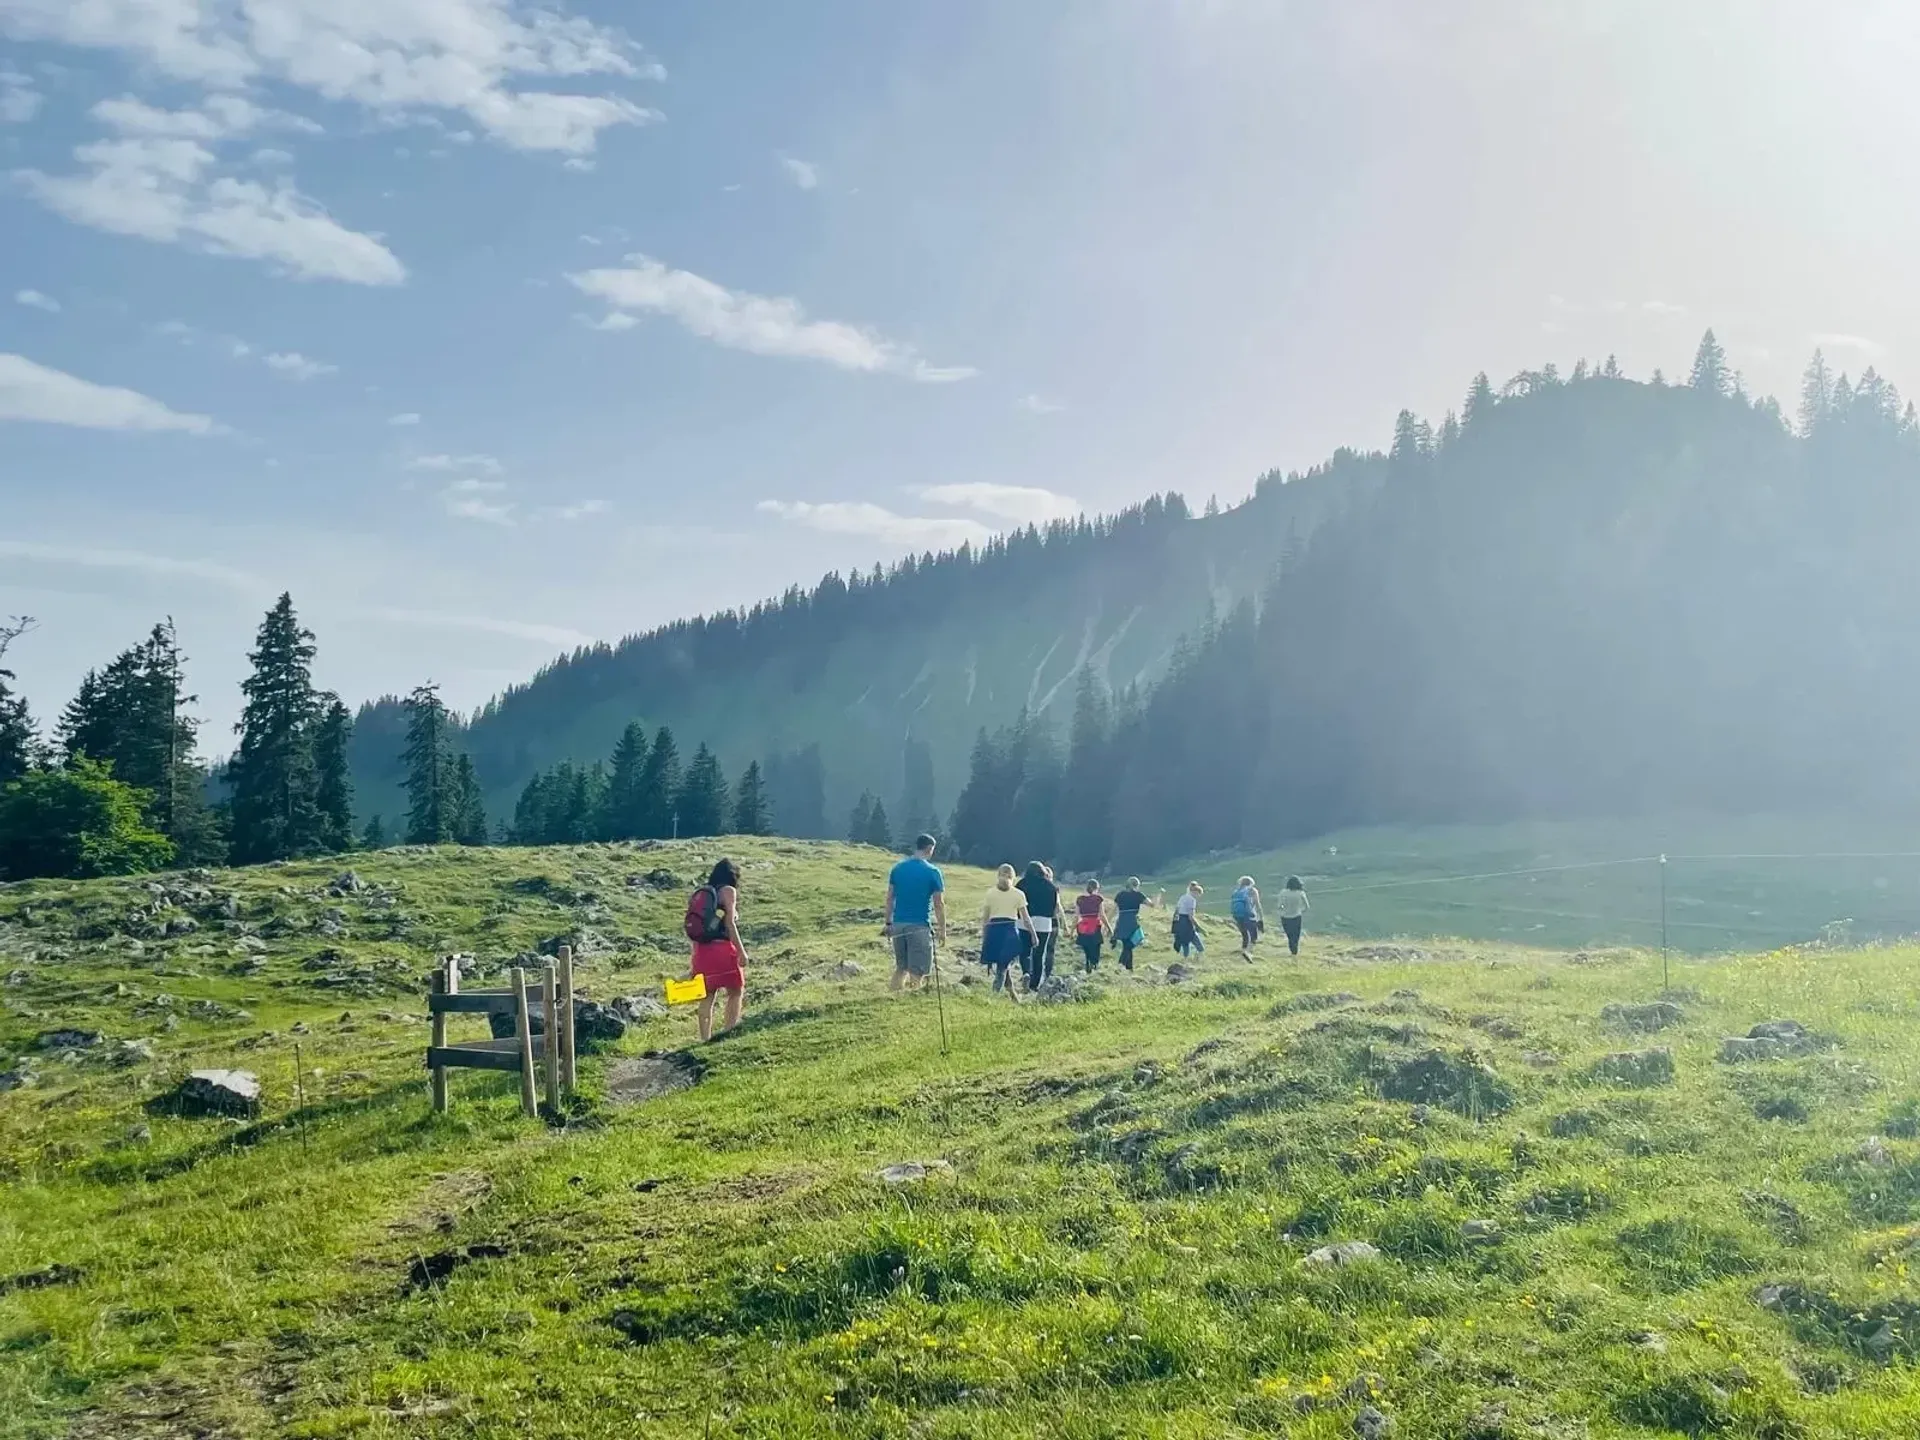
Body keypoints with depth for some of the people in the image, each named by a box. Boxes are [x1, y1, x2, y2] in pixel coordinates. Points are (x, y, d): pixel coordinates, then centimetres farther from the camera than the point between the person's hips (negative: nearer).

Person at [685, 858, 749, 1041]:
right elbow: (730, 923, -11)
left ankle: (705, 1039, 10)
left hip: (702, 949, 6)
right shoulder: (728, 891, -2)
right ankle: (729, 1030, -1)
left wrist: (694, 958, 17)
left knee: (706, 997, 10)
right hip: (722, 947, -6)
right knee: (736, 990, 8)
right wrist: (741, 951, -10)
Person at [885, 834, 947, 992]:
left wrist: (888, 923, 16)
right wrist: (943, 930, 1)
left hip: (898, 924, 5)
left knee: (901, 967, 18)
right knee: (917, 971, 0)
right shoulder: (932, 872, -7)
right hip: (919, 926, -5)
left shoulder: (897, 868, 7)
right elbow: (939, 904, -6)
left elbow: (890, 898, 9)